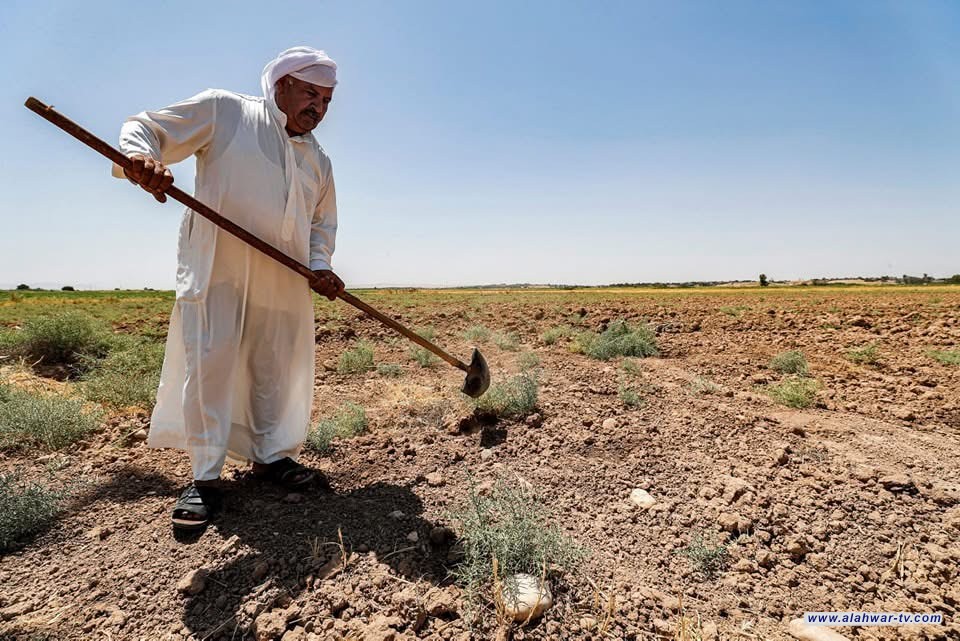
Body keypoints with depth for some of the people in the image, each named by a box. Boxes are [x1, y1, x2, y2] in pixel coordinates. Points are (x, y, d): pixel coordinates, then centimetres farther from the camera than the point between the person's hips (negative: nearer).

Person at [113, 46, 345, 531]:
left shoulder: (318, 162, 17)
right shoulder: (223, 110, 3)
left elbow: (323, 222, 20)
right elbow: (145, 128, 2)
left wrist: (319, 265, 2)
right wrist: (140, 157, -22)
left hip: (284, 280, 5)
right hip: (216, 268, -4)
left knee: (278, 369, 7)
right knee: (208, 364, -4)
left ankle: (270, 455, 24)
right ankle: (205, 477, 8)